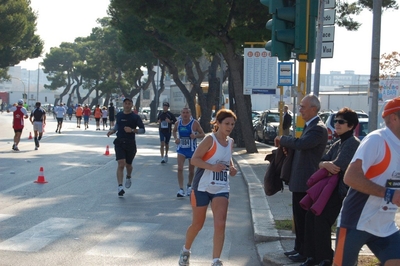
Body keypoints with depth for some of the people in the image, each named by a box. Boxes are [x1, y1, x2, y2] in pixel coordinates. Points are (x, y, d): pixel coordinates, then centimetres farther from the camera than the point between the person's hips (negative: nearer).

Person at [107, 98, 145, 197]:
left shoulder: (135, 117, -4)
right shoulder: (119, 115, 6)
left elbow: (142, 130, -5)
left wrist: (132, 130, -19)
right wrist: (112, 131, 5)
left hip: (130, 144, -1)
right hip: (119, 143, 1)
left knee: (128, 164, 14)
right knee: (121, 164, -14)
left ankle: (128, 177, 48)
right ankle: (120, 187, -17)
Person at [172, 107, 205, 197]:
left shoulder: (194, 123, -11)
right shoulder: (178, 123, -1)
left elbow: (203, 134, -7)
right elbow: (174, 131, 20)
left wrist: (195, 136, -27)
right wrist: (176, 138, -1)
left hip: (192, 149, -1)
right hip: (181, 149, 2)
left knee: (191, 170, 11)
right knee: (180, 168, -15)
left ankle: (189, 185, 38)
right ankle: (181, 189, -16)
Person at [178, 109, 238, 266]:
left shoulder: (230, 142, 7)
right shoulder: (210, 139, -13)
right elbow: (194, 159, -19)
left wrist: (232, 168, 4)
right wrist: (212, 167, -33)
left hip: (221, 189, 5)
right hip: (202, 187, -4)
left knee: (220, 224, -10)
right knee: (197, 224, 10)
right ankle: (186, 250, 37)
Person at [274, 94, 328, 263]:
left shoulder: (318, 129, -19)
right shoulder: (309, 126, 14)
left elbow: (300, 143, -33)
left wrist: (282, 139, -16)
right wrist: (287, 145, 1)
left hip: (306, 182, -10)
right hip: (300, 180, 10)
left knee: (304, 218, -2)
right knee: (299, 217, 17)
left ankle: (305, 253, 6)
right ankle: (299, 248, 27)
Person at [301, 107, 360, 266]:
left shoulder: (353, 143, -14)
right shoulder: (338, 144, 16)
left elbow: (339, 165, -23)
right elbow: (321, 161, 9)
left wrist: (325, 164, -3)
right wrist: (326, 164, -15)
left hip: (342, 189, -9)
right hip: (330, 187, 9)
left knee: (321, 219, -10)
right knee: (311, 216, 4)